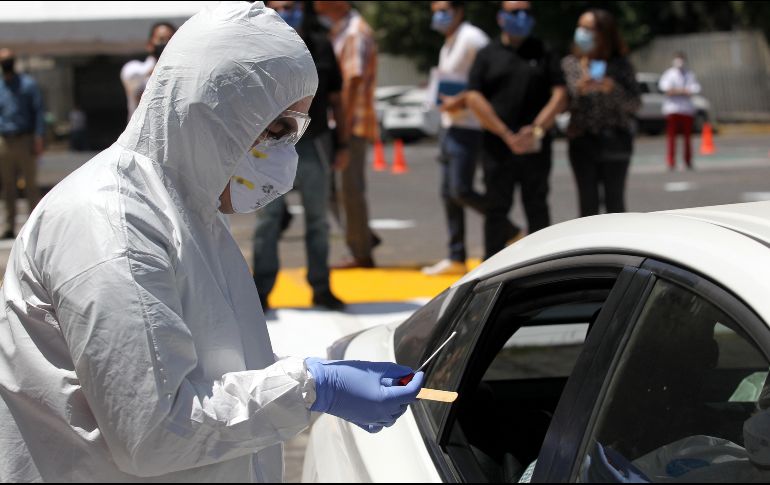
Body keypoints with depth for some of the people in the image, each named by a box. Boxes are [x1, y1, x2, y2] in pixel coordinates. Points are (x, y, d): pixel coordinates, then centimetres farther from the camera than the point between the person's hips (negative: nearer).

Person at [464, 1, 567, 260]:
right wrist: (507, 135, -11)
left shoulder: (543, 54, 10)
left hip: (536, 148, 1)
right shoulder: (488, 55, 7)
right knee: (496, 209, 2)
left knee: (537, 209, 3)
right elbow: (474, 98, -3)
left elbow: (560, 95, 3)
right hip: (497, 148, -1)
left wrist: (537, 129, -12)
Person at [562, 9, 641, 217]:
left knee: (614, 201, 0)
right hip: (581, 141, 1)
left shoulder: (620, 65, 2)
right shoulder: (570, 64, 7)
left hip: (614, 141, -1)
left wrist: (613, 89, -19)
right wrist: (579, 89, -17)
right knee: (587, 202, 1)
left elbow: (634, 104, -2)